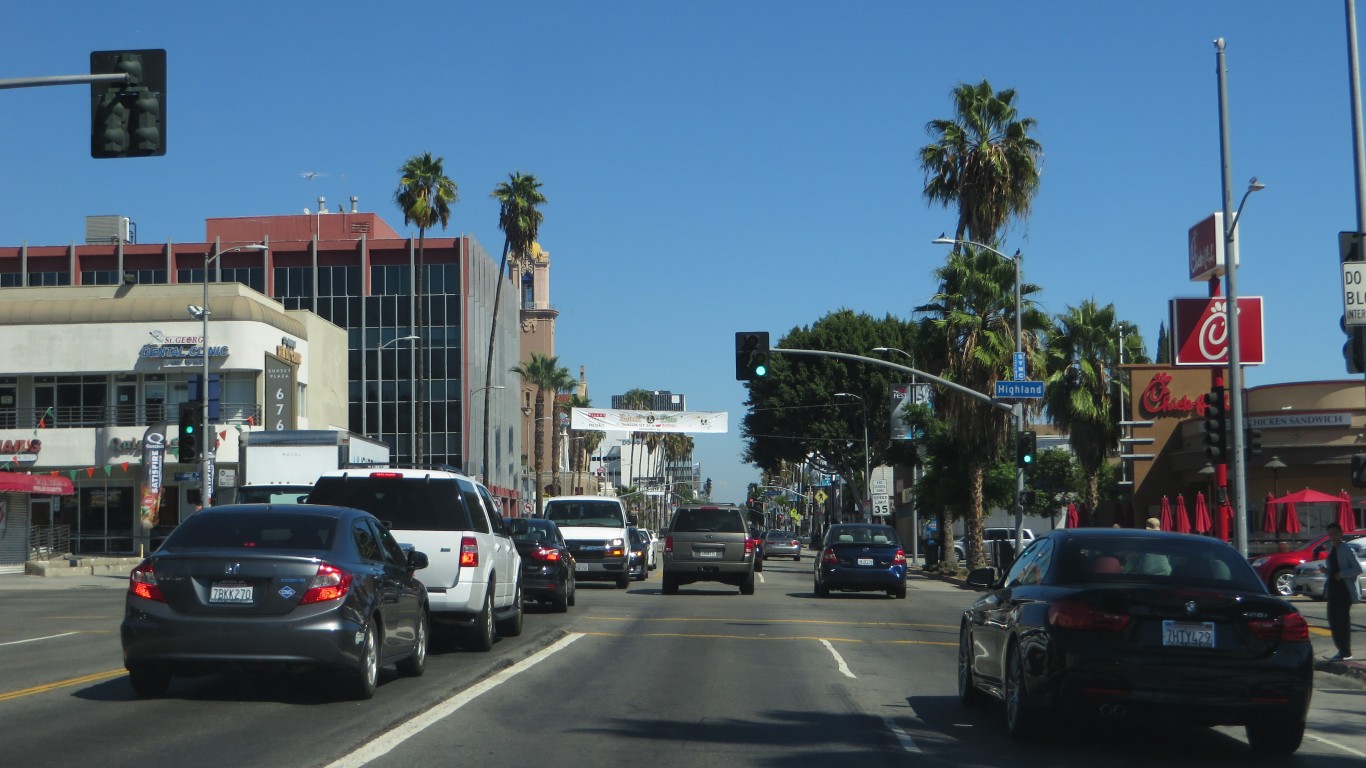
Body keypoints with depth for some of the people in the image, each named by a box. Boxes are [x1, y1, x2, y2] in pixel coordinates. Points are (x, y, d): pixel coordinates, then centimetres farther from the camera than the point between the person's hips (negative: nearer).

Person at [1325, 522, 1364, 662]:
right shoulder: (1331, 550, 16)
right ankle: (1341, 650, 18)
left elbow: (1358, 569, -14)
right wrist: (1327, 571, 7)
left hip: (1345, 589, -9)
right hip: (1333, 588, 9)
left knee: (1342, 620, -7)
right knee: (1333, 619, 9)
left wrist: (1341, 574, -21)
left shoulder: (1347, 550, -10)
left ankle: (1345, 652, -2)